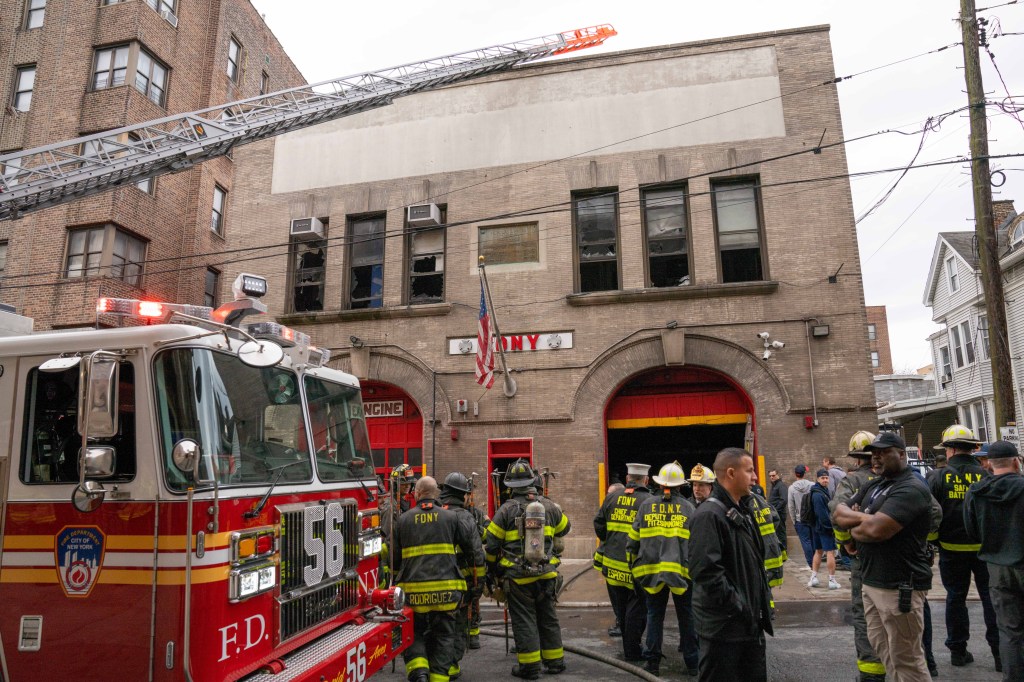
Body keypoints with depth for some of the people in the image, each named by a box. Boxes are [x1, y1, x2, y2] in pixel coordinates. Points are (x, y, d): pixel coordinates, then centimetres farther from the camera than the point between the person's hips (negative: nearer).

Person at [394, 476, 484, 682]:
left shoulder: (403, 519, 4)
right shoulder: (451, 517, 1)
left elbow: (394, 557, 9)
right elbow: (472, 542, 6)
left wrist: (395, 579, 25)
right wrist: (477, 566, 23)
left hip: (413, 589, 1)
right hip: (445, 589, 0)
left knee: (414, 633, 14)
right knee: (443, 636, 13)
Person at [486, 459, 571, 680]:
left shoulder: (506, 510, -9)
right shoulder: (548, 506, 1)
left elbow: (492, 544, -6)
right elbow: (564, 527, 19)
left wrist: (493, 570, 9)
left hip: (517, 576, -4)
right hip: (546, 574, 4)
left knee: (524, 620, 6)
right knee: (548, 618, 17)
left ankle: (529, 666, 10)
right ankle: (555, 661, 25)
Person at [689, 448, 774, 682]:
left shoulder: (742, 511, 12)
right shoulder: (708, 515, -20)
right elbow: (706, 571, -26)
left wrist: (763, 600, 13)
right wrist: (737, 606, -20)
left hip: (750, 622, 9)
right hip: (722, 626, -9)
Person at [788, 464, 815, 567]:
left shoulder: (792, 488, -9)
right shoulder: (812, 485, -8)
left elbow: (791, 506, -6)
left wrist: (794, 520, 5)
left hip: (800, 519, -2)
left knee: (806, 541, 4)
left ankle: (811, 563, 5)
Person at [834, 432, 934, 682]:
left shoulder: (911, 489, -16)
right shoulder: (872, 486, 13)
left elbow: (876, 529, -27)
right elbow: (840, 513, 8)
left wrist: (854, 529, -7)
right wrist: (865, 517, -12)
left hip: (900, 587, -9)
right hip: (872, 582, 9)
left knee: (907, 660, 2)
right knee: (882, 649, 19)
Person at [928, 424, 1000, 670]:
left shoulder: (938, 477, -8)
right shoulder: (984, 475, -6)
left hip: (951, 548, 0)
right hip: (984, 546, 1)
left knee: (956, 597, 10)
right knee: (991, 597, 11)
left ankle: (958, 650, 18)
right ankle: (1000, 652, 13)